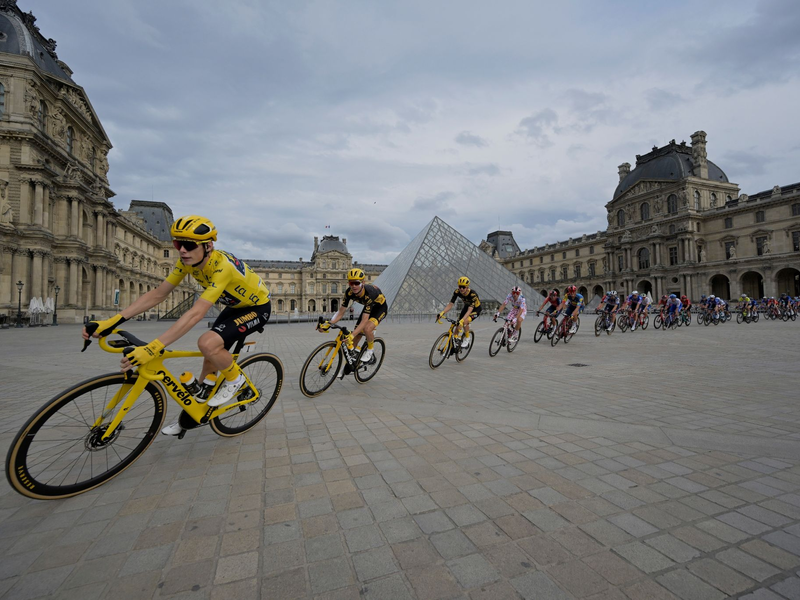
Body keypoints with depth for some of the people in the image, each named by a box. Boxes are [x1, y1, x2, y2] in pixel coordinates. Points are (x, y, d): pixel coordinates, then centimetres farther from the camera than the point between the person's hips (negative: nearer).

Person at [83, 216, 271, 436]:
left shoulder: (222, 266, -35)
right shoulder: (187, 261, -11)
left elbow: (196, 314, -42)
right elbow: (157, 294, -9)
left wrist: (153, 348, -46)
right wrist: (112, 321, -17)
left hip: (257, 307, -7)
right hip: (235, 306, 8)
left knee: (208, 343, -28)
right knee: (211, 361, 7)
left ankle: (235, 379, 0)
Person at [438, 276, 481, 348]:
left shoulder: (472, 294, -37)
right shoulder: (457, 292, -24)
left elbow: (470, 310, -44)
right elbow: (450, 304, -22)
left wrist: (462, 320, -57)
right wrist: (441, 313, -37)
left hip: (476, 309, -5)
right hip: (466, 306, 5)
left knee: (465, 321, -30)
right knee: (458, 324, -5)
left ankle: (467, 339, -7)